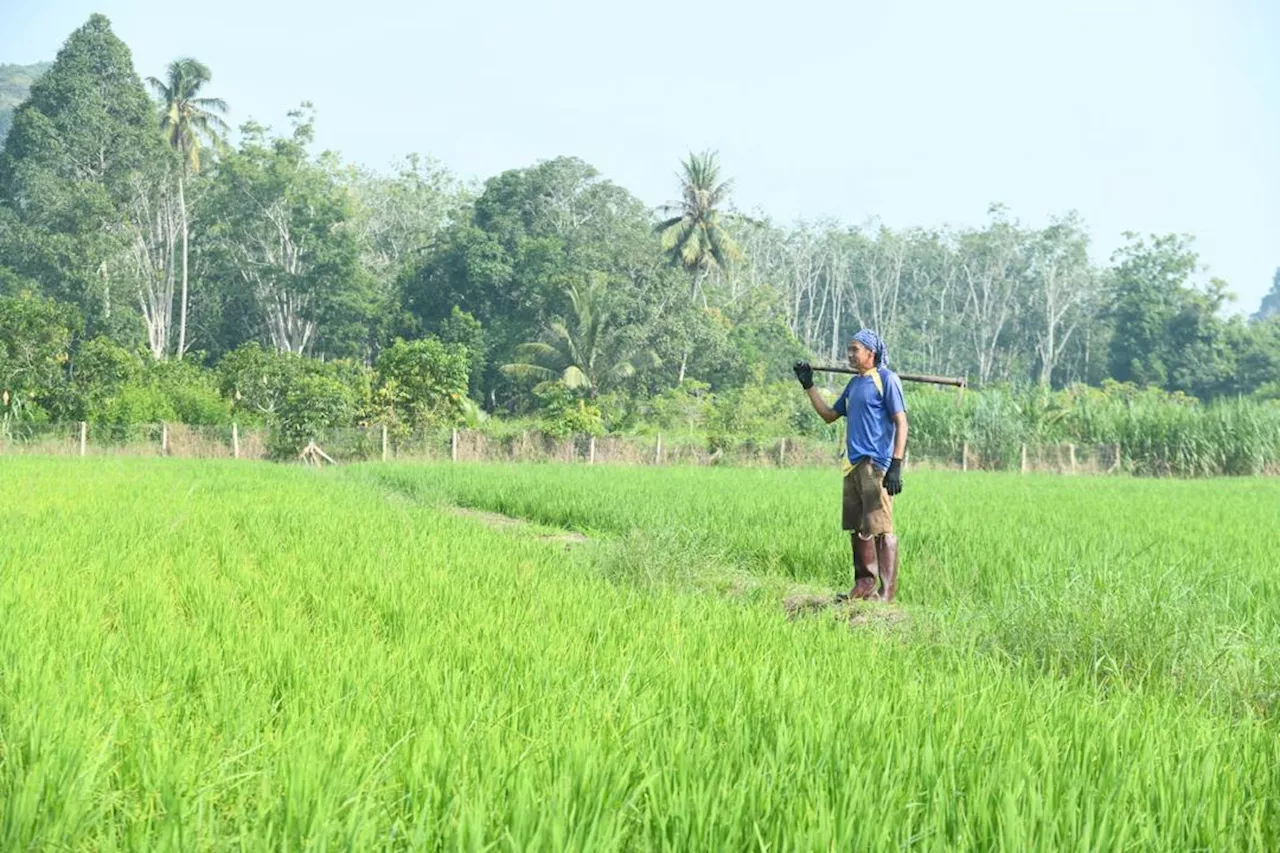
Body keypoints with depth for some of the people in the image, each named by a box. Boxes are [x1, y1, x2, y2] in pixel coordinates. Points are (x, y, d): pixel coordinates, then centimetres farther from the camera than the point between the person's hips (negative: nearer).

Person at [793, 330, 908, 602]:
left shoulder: (886, 379, -6)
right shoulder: (854, 383, 18)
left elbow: (901, 423, -11)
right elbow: (829, 415, 26)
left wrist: (896, 465, -18)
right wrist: (808, 386, 21)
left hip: (876, 465, -8)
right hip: (853, 464, 8)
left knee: (879, 528, -11)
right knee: (857, 529, 10)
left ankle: (887, 591, -10)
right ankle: (865, 583, 18)